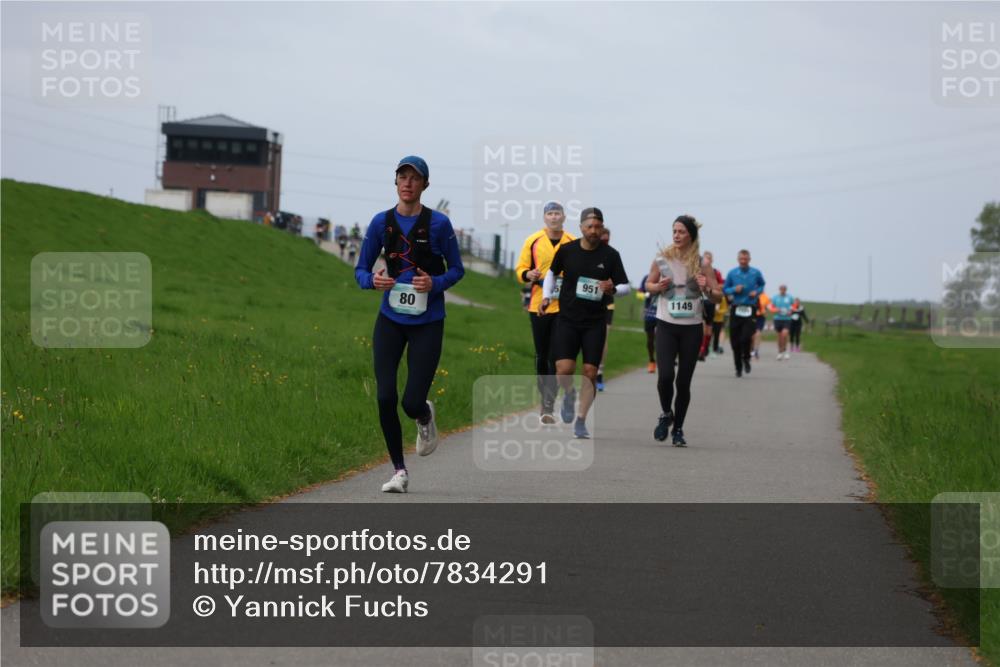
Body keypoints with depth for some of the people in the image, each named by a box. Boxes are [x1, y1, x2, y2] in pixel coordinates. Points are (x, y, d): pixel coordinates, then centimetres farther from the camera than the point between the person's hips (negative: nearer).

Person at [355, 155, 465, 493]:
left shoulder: (438, 223, -7)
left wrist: (435, 283, -18)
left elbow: (457, 269, 2)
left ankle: (425, 417, 34)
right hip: (390, 319, 2)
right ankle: (399, 471, 8)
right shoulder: (382, 222, 0)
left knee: (412, 402, -7)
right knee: (385, 397, -9)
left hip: (427, 322, -2)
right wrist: (373, 280, -18)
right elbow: (361, 269, 5)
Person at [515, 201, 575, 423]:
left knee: (556, 357, -8)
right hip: (538, 305, 2)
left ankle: (548, 406, -9)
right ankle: (546, 397, 27)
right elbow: (520, 269, 7)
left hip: (564, 307, -1)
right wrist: (528, 275, -14)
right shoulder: (533, 241, 3)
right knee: (541, 355, 11)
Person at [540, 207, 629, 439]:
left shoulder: (610, 255, -3)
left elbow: (625, 287, 3)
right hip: (567, 319, 0)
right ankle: (569, 395, 22)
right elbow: (552, 272, 18)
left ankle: (581, 421, 11)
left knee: (590, 372, -3)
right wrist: (547, 296, 4)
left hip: (595, 322, 0)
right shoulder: (566, 250, -1)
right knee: (564, 370, -13)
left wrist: (612, 289, -19)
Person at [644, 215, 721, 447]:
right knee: (665, 375, -16)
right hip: (666, 325, 0)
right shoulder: (662, 258, 0)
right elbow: (649, 284, 14)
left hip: (691, 328, 0)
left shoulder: (702, 264, -2)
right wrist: (659, 287, -8)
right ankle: (666, 413, 13)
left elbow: (718, 296, 2)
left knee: (684, 381, 3)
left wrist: (707, 289, -19)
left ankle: (678, 428, 19)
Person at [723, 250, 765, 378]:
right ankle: (738, 367, 17)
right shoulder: (732, 274, 3)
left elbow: (762, 285, 20)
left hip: (750, 310, -1)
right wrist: (734, 289, -11)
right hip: (736, 310, 1)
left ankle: (746, 359, 14)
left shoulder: (756, 273, 2)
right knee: (735, 341, 2)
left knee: (746, 337, -16)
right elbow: (724, 290, 9)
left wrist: (757, 291, -1)